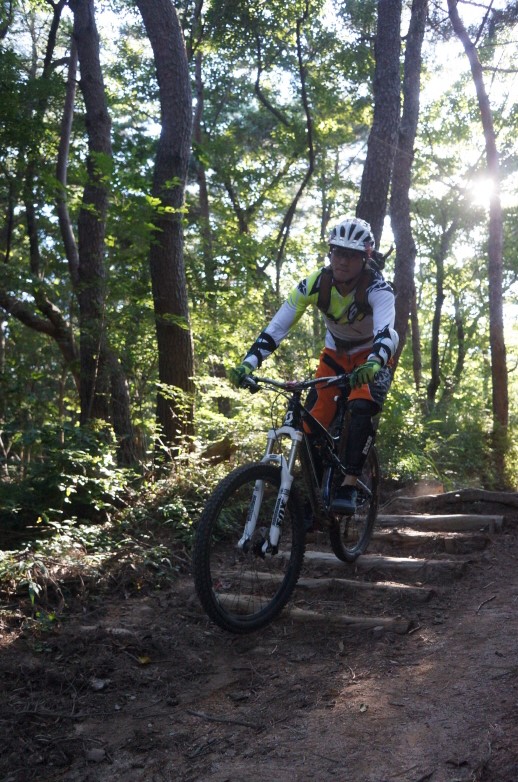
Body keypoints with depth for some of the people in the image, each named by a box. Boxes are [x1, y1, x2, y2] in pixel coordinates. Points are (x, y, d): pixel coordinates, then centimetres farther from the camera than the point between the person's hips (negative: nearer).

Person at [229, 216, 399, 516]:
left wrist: (373, 363, -67)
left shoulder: (377, 288, -29)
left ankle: (350, 484, -24)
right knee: (313, 425, -7)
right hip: (336, 354, 3)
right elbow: (278, 325, -26)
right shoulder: (316, 283, -21)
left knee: (362, 408, -32)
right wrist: (248, 364, -38)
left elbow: (386, 332, -46)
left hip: (373, 357, -3)